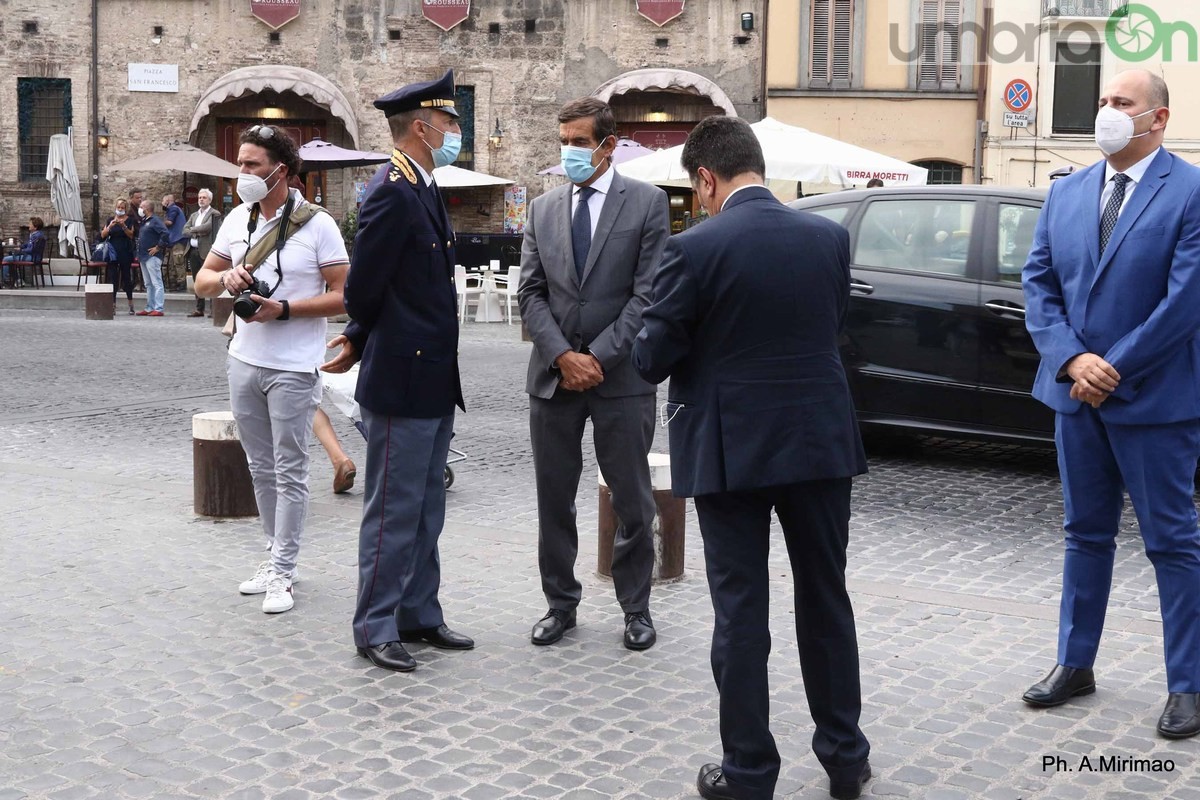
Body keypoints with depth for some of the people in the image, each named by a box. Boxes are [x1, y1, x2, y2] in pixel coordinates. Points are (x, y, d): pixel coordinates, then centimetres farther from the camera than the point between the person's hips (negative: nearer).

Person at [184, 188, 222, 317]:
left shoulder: (214, 214, 0)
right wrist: (197, 232, -7)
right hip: (193, 251, 7)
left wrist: (193, 229, -2)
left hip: (206, 251, -7)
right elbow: (185, 231, 11)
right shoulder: (194, 215, 22)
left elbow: (207, 227, -16)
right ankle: (199, 309, 12)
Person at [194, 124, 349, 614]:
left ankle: (283, 573, 6)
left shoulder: (316, 225, -9)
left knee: (289, 472, 0)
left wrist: (284, 309, -21)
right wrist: (226, 278, -9)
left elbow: (343, 296, -11)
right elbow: (202, 281, 14)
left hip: (293, 368, -6)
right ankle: (278, 556, 26)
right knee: (261, 468, 14)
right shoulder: (237, 220, 7)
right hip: (244, 361, 6)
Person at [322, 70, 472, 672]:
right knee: (393, 511, 1)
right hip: (402, 380, -9)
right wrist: (365, 341, 1)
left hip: (434, 383, 9)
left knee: (425, 510, 16)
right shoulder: (392, 192, -17)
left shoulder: (423, 190, 13)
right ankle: (376, 628, 12)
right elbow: (362, 289, -17)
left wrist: (360, 342, 10)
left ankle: (418, 615, 26)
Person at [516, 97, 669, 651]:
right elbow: (531, 294, 5)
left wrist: (598, 357, -12)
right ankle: (560, 602, 23)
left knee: (633, 502, 5)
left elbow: (648, 293, -7)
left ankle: (636, 607, 19)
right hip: (553, 376, 3)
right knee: (553, 500, 10)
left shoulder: (646, 203, -1)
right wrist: (564, 356, -9)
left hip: (621, 377, -3)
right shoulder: (543, 210, 10)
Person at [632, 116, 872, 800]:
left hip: (731, 449, -3)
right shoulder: (829, 237, 0)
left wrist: (706, 349, 14)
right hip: (820, 441, 4)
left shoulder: (695, 249, -13)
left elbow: (653, 360, -8)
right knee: (826, 601, 15)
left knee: (742, 613, 6)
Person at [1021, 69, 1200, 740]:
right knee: (1086, 533, 15)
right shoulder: (1066, 193, 8)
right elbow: (1039, 282, 4)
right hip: (1076, 394, 5)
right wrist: (1072, 359, -10)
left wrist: (1114, 369, -15)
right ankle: (1076, 665, 27)